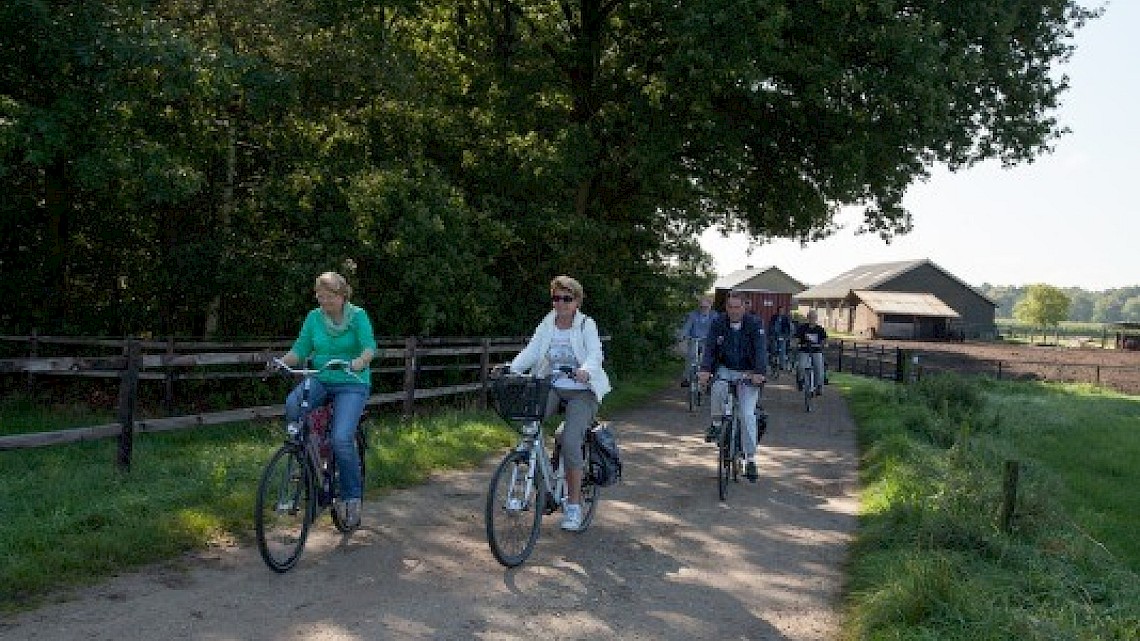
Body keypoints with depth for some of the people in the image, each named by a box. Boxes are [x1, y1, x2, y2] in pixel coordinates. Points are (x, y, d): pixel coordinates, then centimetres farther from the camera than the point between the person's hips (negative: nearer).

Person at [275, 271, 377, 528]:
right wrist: (281, 361, -16)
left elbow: (369, 347, -17)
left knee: (342, 439, -21)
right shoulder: (314, 317, 5)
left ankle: (352, 496, -4)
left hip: (351, 384, -4)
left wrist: (359, 362, -39)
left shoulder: (358, 315, -6)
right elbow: (300, 350, 4)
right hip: (320, 381, 4)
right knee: (292, 405, -29)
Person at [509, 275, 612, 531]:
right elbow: (531, 351, -4)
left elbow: (596, 354, -18)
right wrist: (511, 369, -22)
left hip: (581, 390, -4)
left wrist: (585, 370, -41)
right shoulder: (546, 325, 8)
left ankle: (574, 504, -4)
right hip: (550, 387, 4)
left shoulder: (586, 325, -3)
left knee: (570, 441, -20)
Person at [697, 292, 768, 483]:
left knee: (747, 414, -11)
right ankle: (716, 424, -6)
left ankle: (750, 460, -1)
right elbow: (709, 348, -11)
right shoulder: (718, 324, -3)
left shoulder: (755, 324, -9)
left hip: (749, 373, -1)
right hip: (725, 369, 2)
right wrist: (705, 370, -29)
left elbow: (761, 349, -19)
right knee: (718, 389, -33)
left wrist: (759, 373, -35)